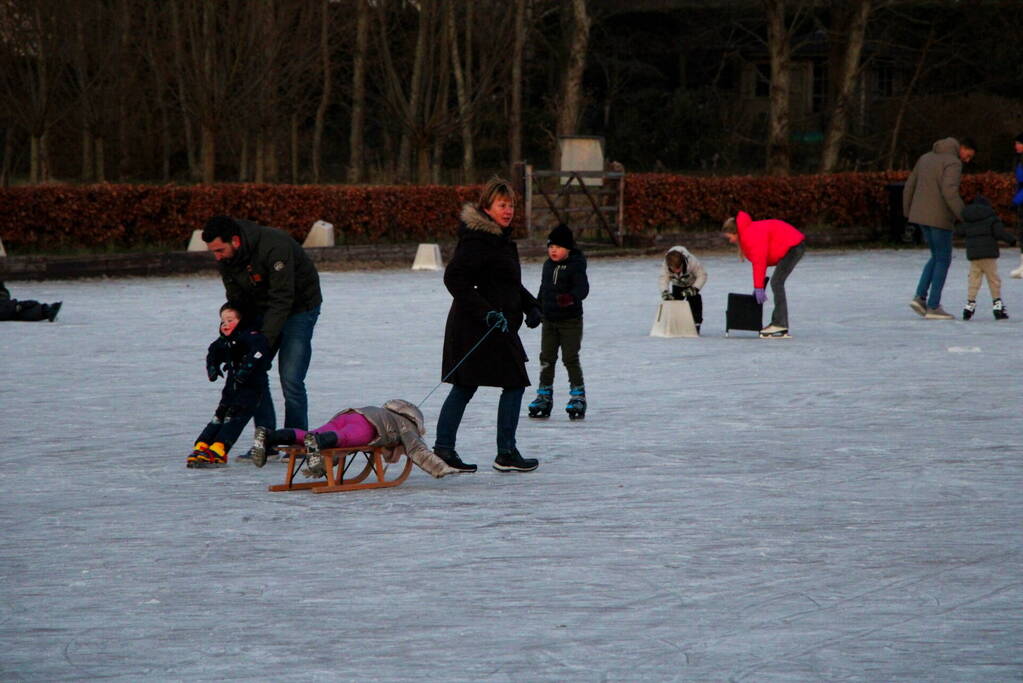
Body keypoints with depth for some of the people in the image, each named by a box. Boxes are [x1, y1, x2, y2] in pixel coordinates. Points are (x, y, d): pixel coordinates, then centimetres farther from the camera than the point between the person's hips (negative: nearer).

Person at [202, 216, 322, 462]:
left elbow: (282, 300, -31)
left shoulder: (274, 247, -33)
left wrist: (264, 338, -34)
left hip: (299, 306, -7)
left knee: (290, 378, -15)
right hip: (263, 309, 7)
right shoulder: (226, 257, -10)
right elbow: (236, 301, 0)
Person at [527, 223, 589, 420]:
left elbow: (582, 288, -24)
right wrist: (536, 309, 25)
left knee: (570, 358, -4)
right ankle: (544, 396, 15)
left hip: (570, 320, -6)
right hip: (549, 320, 6)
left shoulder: (576, 265, -11)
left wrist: (571, 297, -43)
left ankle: (578, 395, 6)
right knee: (546, 358, 7)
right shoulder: (548, 265, 9)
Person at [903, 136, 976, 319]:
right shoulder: (953, 163, -12)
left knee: (937, 257, 19)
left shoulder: (925, 158, 14)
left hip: (920, 215, 8)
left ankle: (920, 297, 6)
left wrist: (908, 213, 22)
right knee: (943, 260, 2)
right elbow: (950, 192, -26)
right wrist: (964, 216, -24)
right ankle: (933, 307, 1)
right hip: (939, 218, -8)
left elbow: (909, 187, 15)